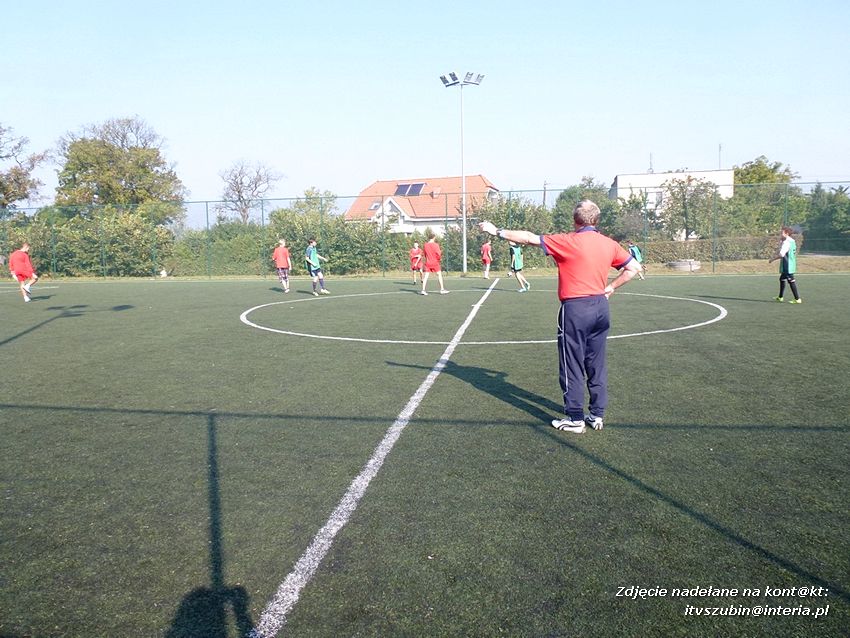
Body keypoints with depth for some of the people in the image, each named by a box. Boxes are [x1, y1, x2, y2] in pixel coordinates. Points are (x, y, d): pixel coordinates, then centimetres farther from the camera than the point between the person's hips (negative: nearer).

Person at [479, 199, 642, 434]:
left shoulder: (568, 241, -11)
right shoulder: (609, 244, 4)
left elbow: (529, 238, -8)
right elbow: (634, 267, 12)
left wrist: (497, 231, 0)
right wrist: (610, 287, 11)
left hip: (575, 309, -6)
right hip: (601, 307, 6)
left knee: (572, 366, 4)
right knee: (597, 364, 13)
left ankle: (575, 419, 10)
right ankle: (597, 415, 21)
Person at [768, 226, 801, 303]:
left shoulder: (787, 242, -19)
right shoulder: (791, 241, 13)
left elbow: (781, 254, -25)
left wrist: (772, 259, -15)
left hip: (788, 266, -10)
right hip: (787, 266, 10)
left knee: (791, 281, -7)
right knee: (782, 279, 21)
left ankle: (797, 299, -5)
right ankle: (780, 297, 32)